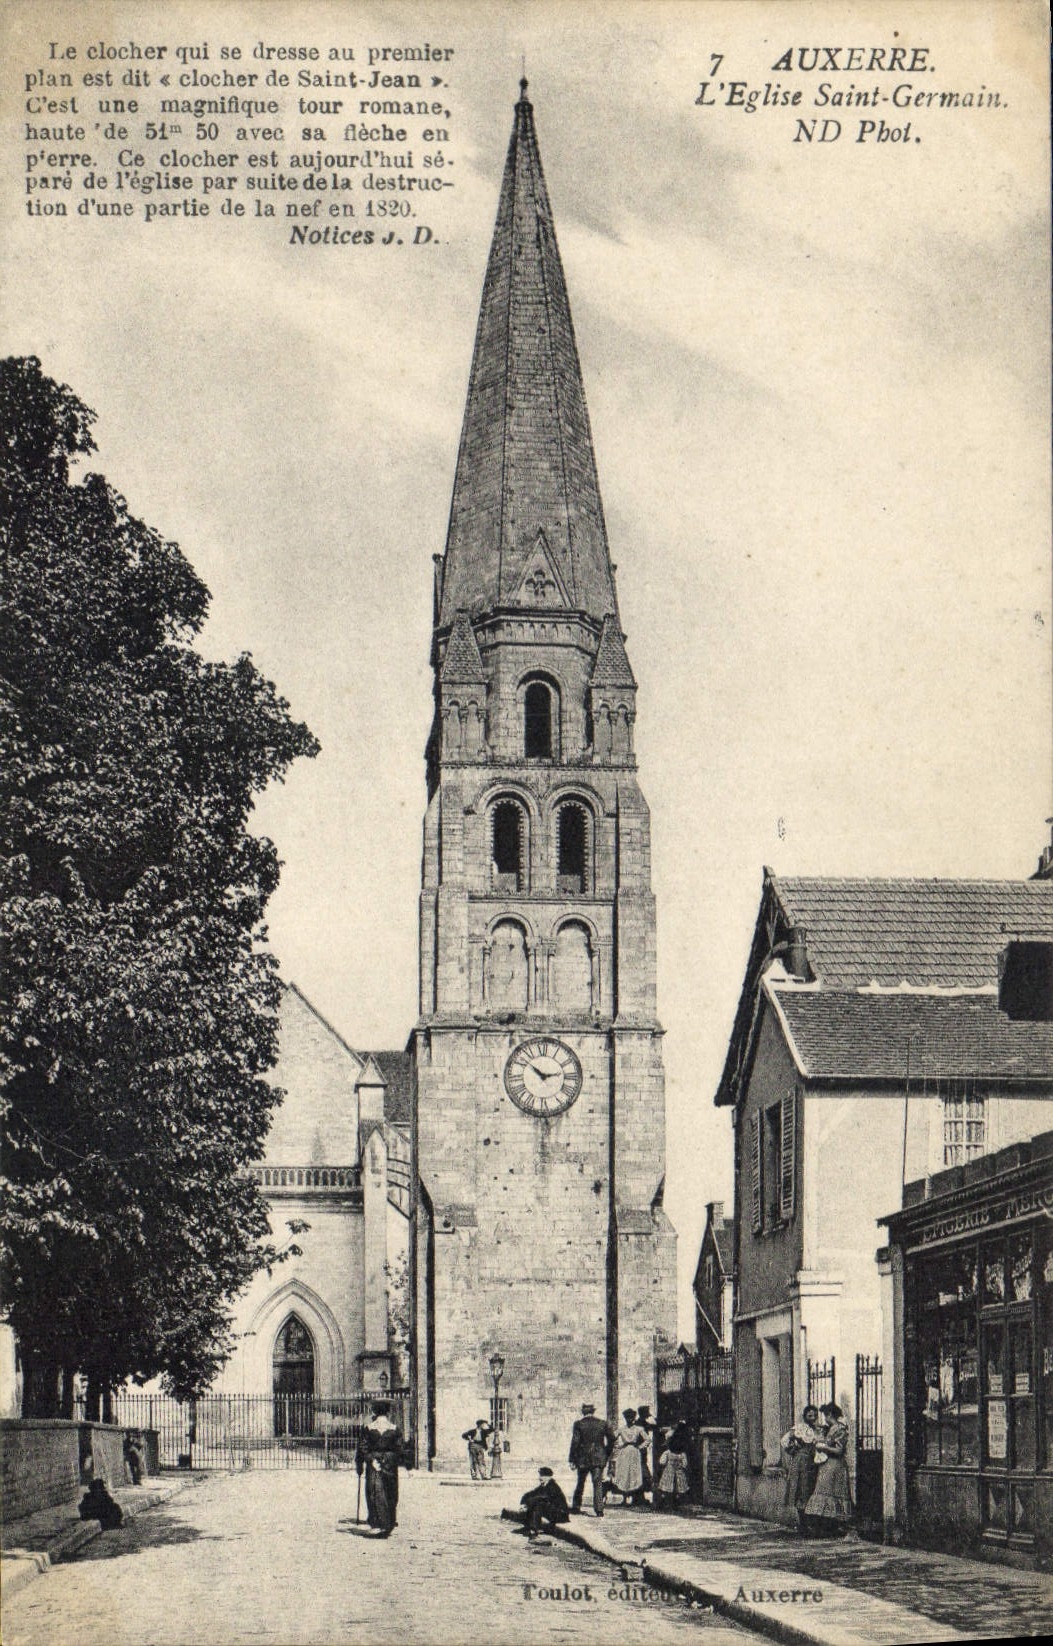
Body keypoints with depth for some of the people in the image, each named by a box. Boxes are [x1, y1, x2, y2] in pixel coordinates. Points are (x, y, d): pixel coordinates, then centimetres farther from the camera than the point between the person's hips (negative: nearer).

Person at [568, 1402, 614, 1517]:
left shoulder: (579, 1424, -4)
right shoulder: (603, 1424, 2)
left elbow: (575, 1442, -7)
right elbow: (611, 1439, 3)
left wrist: (572, 1460, -4)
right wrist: (606, 1454, 14)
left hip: (583, 1459, 0)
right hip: (599, 1459, 0)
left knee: (580, 1483, 17)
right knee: (598, 1484, -3)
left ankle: (576, 1507, 26)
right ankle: (599, 1511, -13)